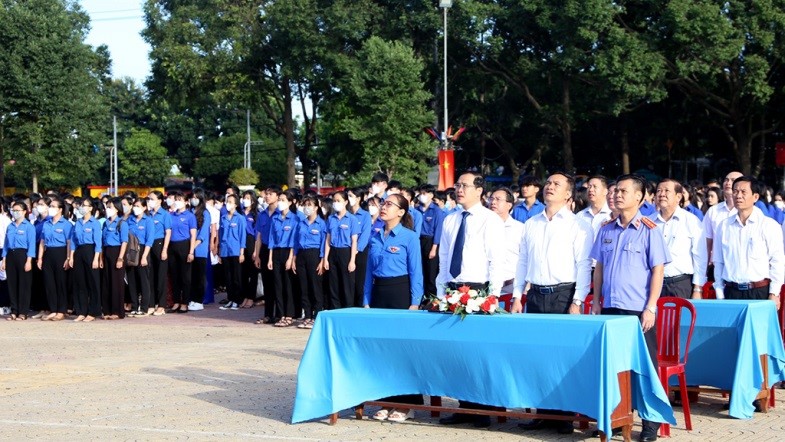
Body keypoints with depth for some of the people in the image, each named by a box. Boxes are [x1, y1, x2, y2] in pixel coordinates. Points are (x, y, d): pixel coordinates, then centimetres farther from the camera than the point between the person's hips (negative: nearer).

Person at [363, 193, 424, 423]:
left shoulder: (410, 237, -6)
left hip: (400, 291, -6)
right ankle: (386, 401, 15)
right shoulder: (376, 237, 10)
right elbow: (370, 271, 12)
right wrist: (366, 301, 8)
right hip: (378, 292, 6)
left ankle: (406, 404, 5)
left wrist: (414, 303, -13)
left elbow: (416, 272, -7)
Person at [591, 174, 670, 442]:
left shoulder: (649, 230, -5)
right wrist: (596, 301, 9)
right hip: (610, 309, 5)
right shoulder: (606, 230, 10)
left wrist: (650, 308, -13)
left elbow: (658, 270, -7)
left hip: (638, 310, -5)